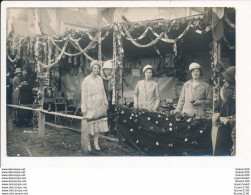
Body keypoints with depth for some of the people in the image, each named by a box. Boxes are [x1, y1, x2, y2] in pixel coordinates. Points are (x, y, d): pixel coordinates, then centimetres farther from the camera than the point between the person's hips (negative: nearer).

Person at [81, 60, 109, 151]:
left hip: (100, 106, 5)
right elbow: (84, 95, -8)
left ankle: (96, 143, 20)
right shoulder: (86, 80, -7)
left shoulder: (100, 78, 10)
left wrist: (106, 103, 16)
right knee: (89, 126, -1)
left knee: (98, 125, 9)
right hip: (90, 106, -5)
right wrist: (84, 109, -10)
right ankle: (88, 144, 13)